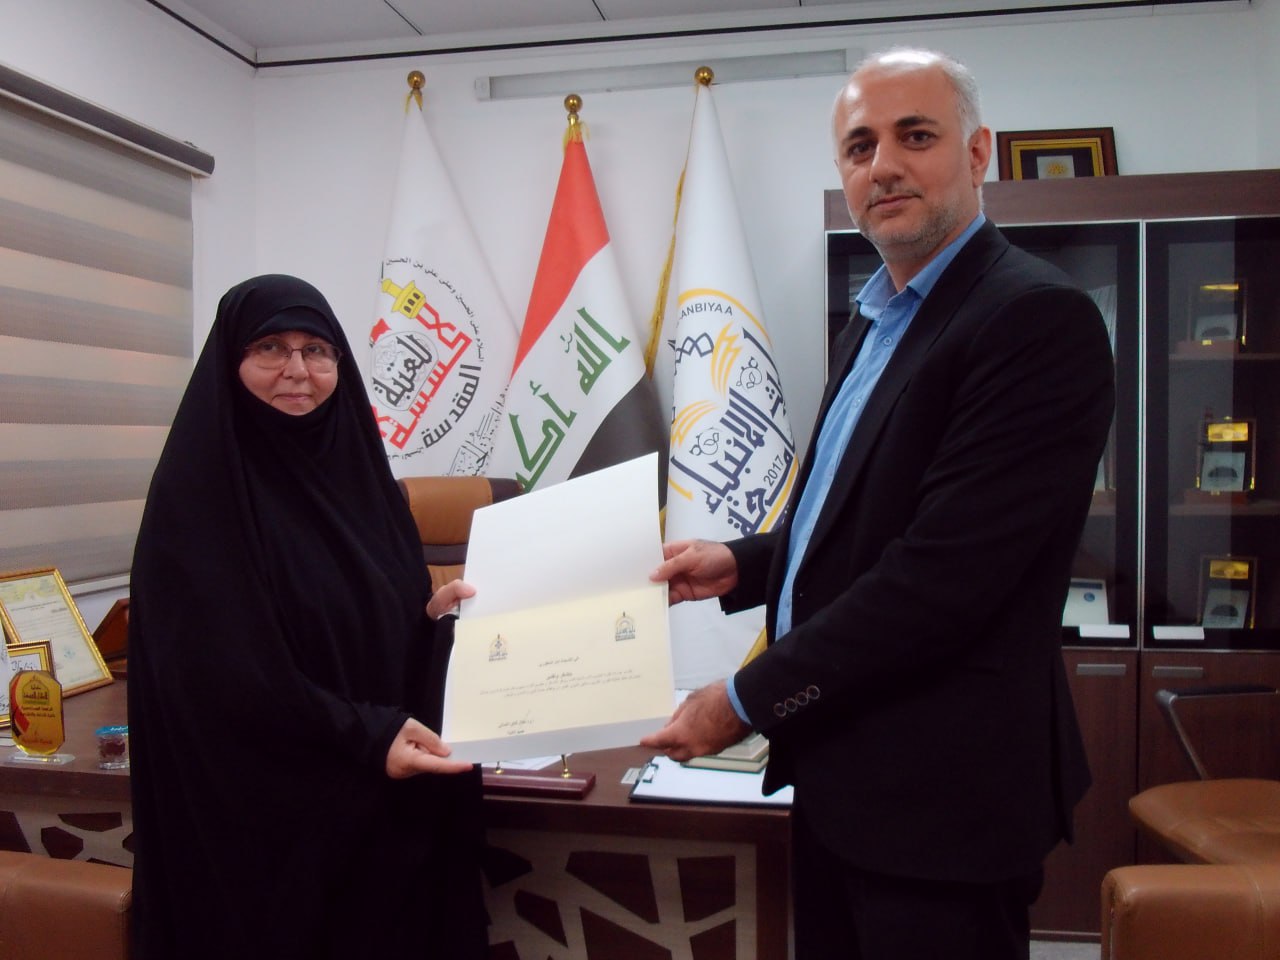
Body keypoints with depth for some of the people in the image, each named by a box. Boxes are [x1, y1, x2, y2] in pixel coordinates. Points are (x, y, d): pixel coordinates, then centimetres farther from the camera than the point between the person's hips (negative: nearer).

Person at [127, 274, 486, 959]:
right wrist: (364, 736, -23)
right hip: (264, 807, -6)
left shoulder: (354, 464, 6)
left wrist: (433, 612, -8)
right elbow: (221, 673, -18)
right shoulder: (196, 491, -13)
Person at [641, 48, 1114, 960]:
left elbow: (943, 572, -24)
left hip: (941, 786, -8)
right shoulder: (875, 320, 11)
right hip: (839, 766, 8)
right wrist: (744, 564, 5)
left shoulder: (1038, 319, -17)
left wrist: (747, 701, -17)